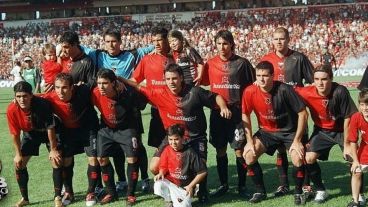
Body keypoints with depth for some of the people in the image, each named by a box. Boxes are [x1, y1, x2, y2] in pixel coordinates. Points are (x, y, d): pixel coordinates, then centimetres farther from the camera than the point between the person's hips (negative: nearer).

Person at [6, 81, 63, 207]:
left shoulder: (43, 104, -35)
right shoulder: (11, 110, -27)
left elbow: (50, 128, -24)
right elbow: (15, 133, -14)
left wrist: (53, 149, -18)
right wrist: (18, 154, -9)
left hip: (47, 132, -3)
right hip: (30, 134, 3)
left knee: (56, 160, -15)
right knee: (19, 163, 0)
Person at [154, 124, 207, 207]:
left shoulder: (190, 153, -13)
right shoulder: (167, 150, -4)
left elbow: (203, 171, -9)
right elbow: (163, 166, 6)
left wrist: (191, 186, -9)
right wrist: (161, 173, -18)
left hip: (184, 187, -3)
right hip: (169, 183, 3)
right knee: (158, 185, -29)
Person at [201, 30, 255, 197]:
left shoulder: (242, 63, -5)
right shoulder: (211, 64, 3)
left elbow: (252, 86, 2)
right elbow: (203, 82, 14)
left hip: (237, 112, -3)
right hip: (217, 112, 3)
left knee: (240, 150, -1)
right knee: (220, 150, 10)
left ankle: (242, 186, 12)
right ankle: (223, 184, 22)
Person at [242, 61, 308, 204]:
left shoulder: (284, 89, -25)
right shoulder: (250, 92, -17)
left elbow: (303, 113, -19)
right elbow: (245, 115, -1)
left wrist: (297, 140, -19)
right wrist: (250, 140, -7)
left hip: (290, 131, -3)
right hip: (266, 131, 3)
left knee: (298, 159, -25)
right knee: (249, 155, -16)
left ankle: (298, 192, 4)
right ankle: (260, 191, 5)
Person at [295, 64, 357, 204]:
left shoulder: (340, 91, -29)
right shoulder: (307, 93, -24)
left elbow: (348, 118, -20)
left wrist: (346, 144, -14)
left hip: (342, 130, -2)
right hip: (322, 131, 2)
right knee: (309, 158, -14)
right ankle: (321, 191, 9)